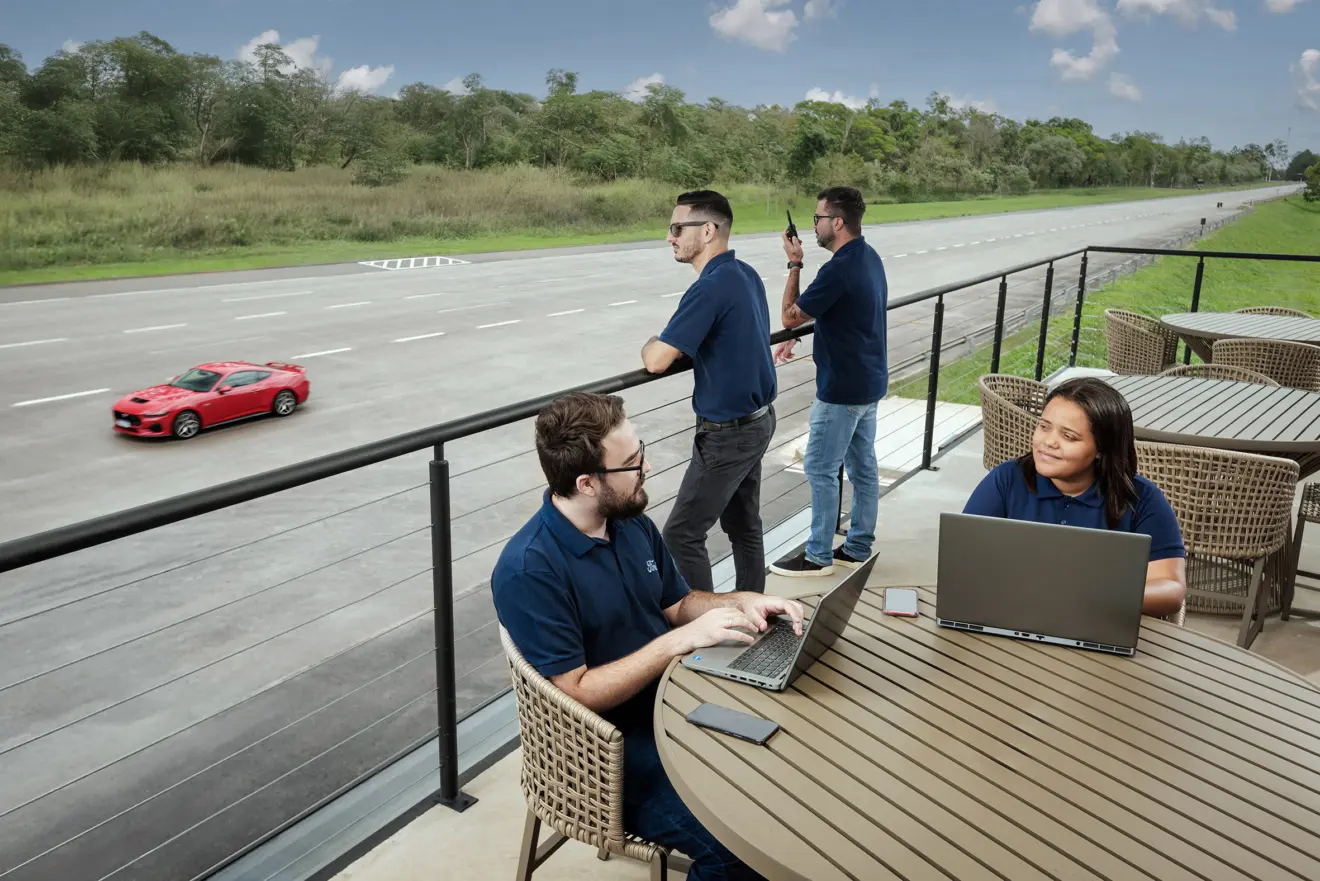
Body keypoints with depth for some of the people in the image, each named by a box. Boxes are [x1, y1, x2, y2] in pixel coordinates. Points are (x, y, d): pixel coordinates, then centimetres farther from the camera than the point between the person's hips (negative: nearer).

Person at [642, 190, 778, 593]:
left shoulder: (711, 287, -24)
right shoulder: (746, 274, 5)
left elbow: (656, 361, -25)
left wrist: (651, 343, -2)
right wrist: (668, 342, 9)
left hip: (728, 433, -9)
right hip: (757, 419, 9)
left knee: (682, 535, 0)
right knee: (743, 526, 18)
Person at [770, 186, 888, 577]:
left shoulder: (838, 270, -24)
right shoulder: (869, 257, 7)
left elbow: (791, 316, -13)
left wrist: (794, 264, -5)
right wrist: (796, 339, 14)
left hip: (843, 390, -10)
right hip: (870, 382, 10)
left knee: (820, 468, 0)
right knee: (862, 466, 14)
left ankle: (818, 555, 9)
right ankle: (858, 548, 25)